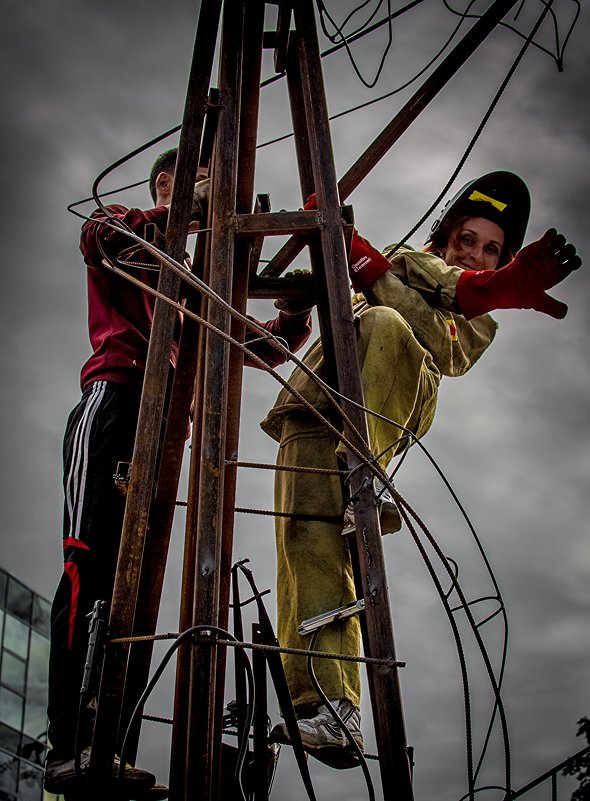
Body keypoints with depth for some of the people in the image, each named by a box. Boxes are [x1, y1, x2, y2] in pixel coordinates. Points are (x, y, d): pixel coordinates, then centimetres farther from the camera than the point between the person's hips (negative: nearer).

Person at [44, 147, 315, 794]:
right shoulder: (120, 227, 20)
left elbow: (257, 347, 27)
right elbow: (101, 237, -8)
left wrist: (301, 304, 9)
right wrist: (191, 207, -13)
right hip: (115, 398, -6)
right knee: (90, 565, -20)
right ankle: (68, 751, -24)